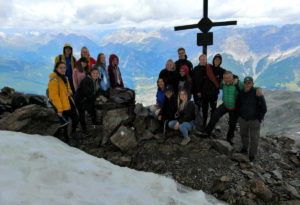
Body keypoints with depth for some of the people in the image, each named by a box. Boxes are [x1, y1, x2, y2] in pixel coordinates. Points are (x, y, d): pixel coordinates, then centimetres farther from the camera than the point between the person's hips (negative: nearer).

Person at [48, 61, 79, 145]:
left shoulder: (65, 77, 10)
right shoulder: (54, 80, -17)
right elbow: (54, 96, -20)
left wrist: (69, 92, -4)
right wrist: (59, 109, -21)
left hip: (69, 103, 8)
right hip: (61, 106, -8)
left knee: (76, 119, 16)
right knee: (65, 123, 5)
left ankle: (73, 132, 44)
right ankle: (66, 140, 26)